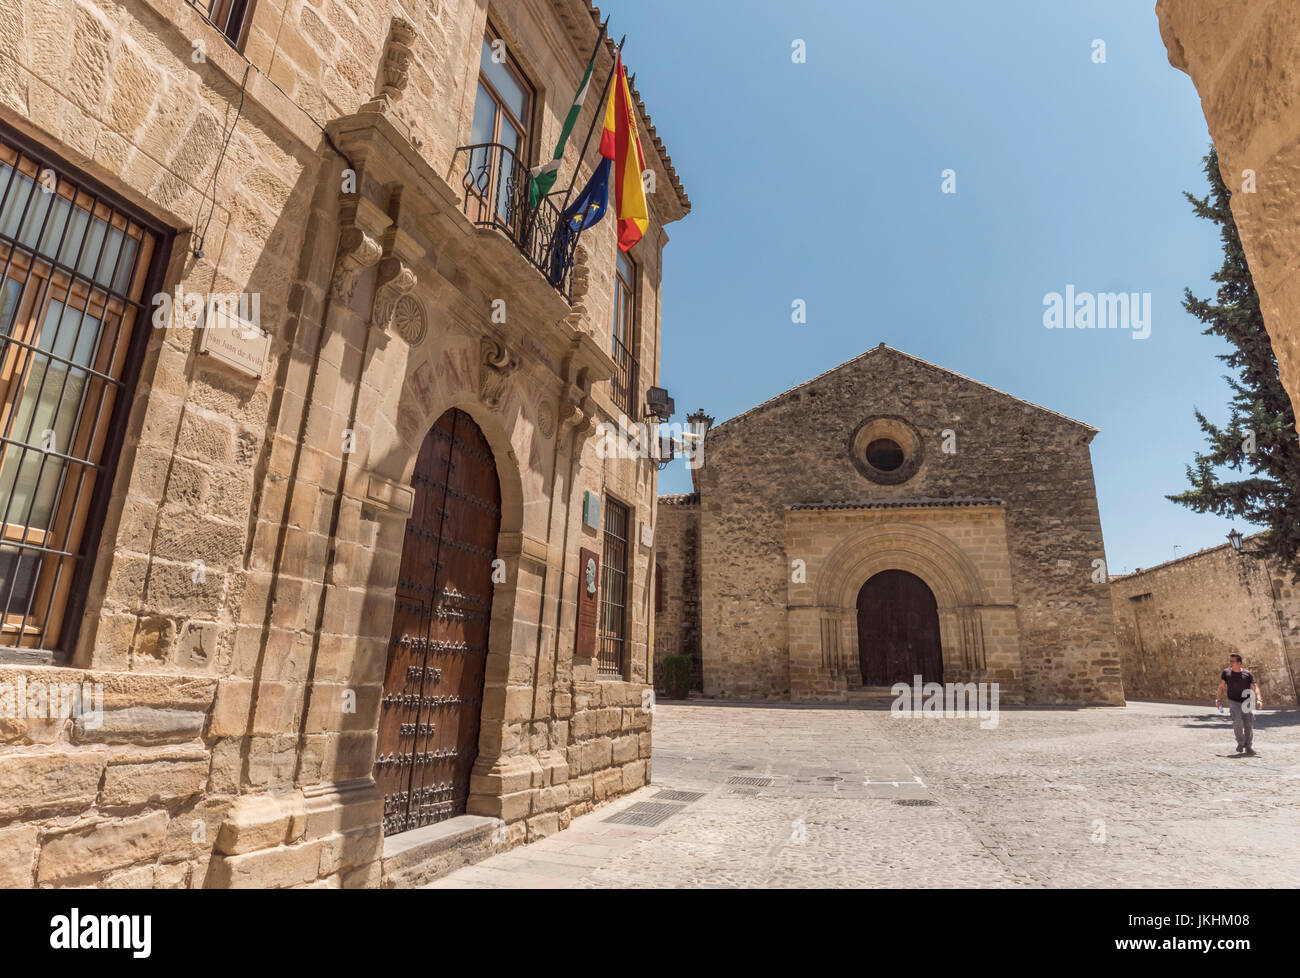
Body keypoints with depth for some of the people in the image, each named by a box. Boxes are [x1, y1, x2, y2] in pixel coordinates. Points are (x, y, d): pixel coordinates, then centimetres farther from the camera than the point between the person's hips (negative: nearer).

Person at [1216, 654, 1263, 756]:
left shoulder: (1248, 674, 0)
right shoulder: (1226, 672, 4)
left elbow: (1255, 687, -5)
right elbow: (1221, 686, 9)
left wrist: (1259, 699, -21)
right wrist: (1219, 699, 5)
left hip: (1247, 702, 0)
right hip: (1233, 702, 0)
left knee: (1249, 725, -2)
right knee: (1237, 720, -20)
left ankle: (1249, 748, 9)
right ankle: (1241, 743, 0)